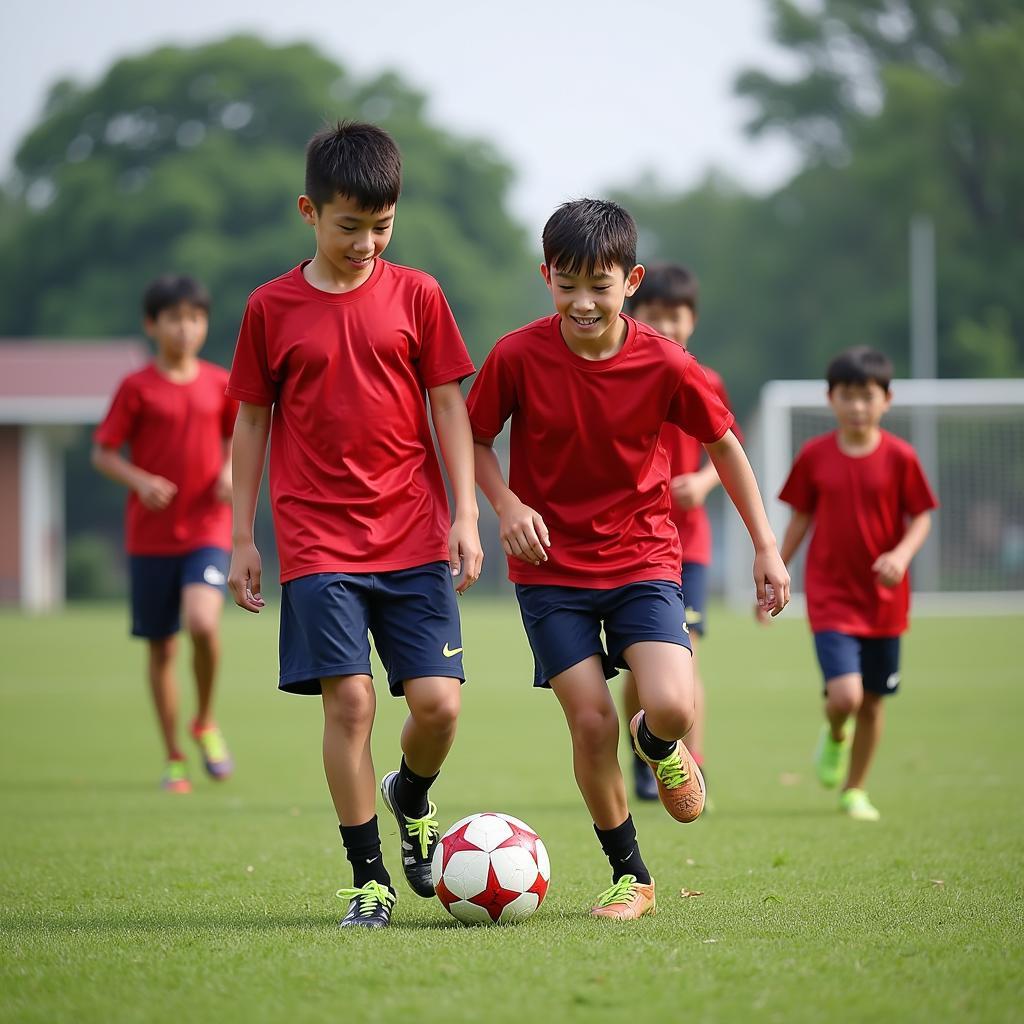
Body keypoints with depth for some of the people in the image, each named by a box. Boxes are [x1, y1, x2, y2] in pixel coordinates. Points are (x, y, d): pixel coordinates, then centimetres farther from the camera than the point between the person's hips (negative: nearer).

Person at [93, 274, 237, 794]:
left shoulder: (219, 383, 4)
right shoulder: (137, 388, -3)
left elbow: (237, 435, 19)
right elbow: (102, 453, 0)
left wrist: (232, 470, -2)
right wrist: (140, 480, -18)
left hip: (207, 532, 0)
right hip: (150, 536, 0)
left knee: (202, 623, -23)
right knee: (161, 648, 4)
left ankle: (205, 721, 3)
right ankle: (174, 760, 17)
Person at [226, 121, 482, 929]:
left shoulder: (416, 295, 4)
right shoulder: (271, 308, 3)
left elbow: (449, 406, 8)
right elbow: (252, 422, 9)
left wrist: (466, 513, 1)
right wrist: (241, 538, 8)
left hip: (414, 535, 1)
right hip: (318, 539, -1)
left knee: (438, 702, -6)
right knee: (348, 699, -9)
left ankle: (411, 798, 28)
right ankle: (368, 877, 3)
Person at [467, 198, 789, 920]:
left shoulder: (666, 365, -11)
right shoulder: (518, 357, -13)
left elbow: (724, 444, 4)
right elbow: (475, 438, 3)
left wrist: (766, 548, 4)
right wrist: (507, 504, -15)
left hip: (643, 556, 0)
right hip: (551, 568, 0)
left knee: (673, 708, -19)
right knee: (591, 721, -9)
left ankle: (660, 746, 22)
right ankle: (630, 877, 12)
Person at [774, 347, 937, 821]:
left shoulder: (899, 457, -5)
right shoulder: (814, 456, -3)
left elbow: (921, 517, 1)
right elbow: (800, 519, 7)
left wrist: (902, 554, -19)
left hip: (884, 599, 1)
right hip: (830, 597, -1)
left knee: (872, 702, 9)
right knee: (844, 695, -16)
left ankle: (855, 790, 27)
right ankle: (835, 737, 19)